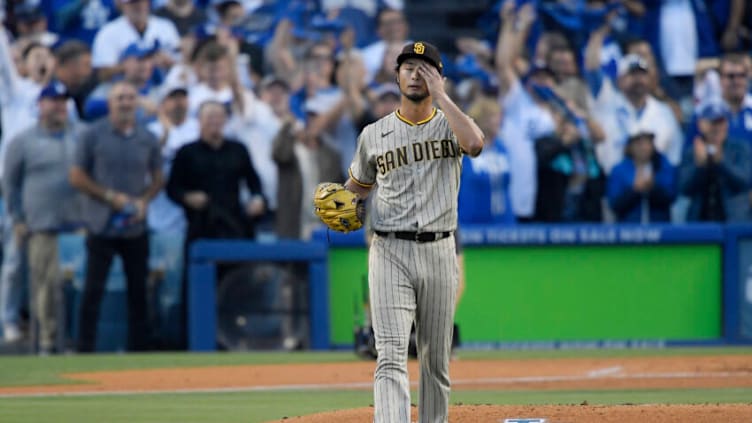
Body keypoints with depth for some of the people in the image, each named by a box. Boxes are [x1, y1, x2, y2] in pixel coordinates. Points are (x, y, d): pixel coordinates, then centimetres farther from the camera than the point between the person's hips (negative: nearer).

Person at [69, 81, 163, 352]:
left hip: (136, 227, 3)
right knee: (94, 289, -5)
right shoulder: (93, 136, -2)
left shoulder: (147, 139, 7)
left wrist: (144, 201, -5)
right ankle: (84, 350, -2)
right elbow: (77, 177, -2)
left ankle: (138, 350, 12)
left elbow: (157, 179, 15)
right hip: (102, 226, -3)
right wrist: (110, 196, -12)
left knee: (138, 289, 5)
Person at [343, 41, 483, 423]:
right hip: (390, 252, -1)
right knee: (391, 357, -15)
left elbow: (475, 144, -20)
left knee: (436, 359, 10)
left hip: (439, 252, 1)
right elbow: (359, 184, 25)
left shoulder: (450, 124, 5)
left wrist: (441, 96, -14)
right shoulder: (374, 134, 9)